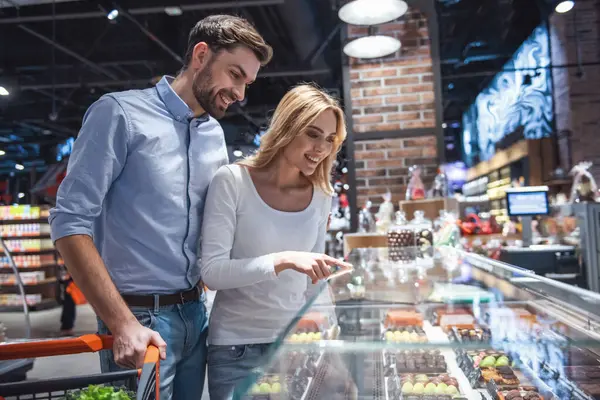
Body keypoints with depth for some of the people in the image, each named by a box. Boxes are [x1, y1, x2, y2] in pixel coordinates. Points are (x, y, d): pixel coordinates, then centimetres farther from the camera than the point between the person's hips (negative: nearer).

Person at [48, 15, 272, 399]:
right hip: (139, 317, -6)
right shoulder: (121, 112, -10)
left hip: (196, 313, 6)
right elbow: (71, 221, -15)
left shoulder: (216, 135, 8)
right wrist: (124, 323, -19)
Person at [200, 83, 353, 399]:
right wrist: (284, 260, -29)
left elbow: (314, 283, 9)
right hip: (236, 347, -4)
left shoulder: (320, 196, 0)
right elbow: (212, 272, -19)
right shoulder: (232, 181, -13)